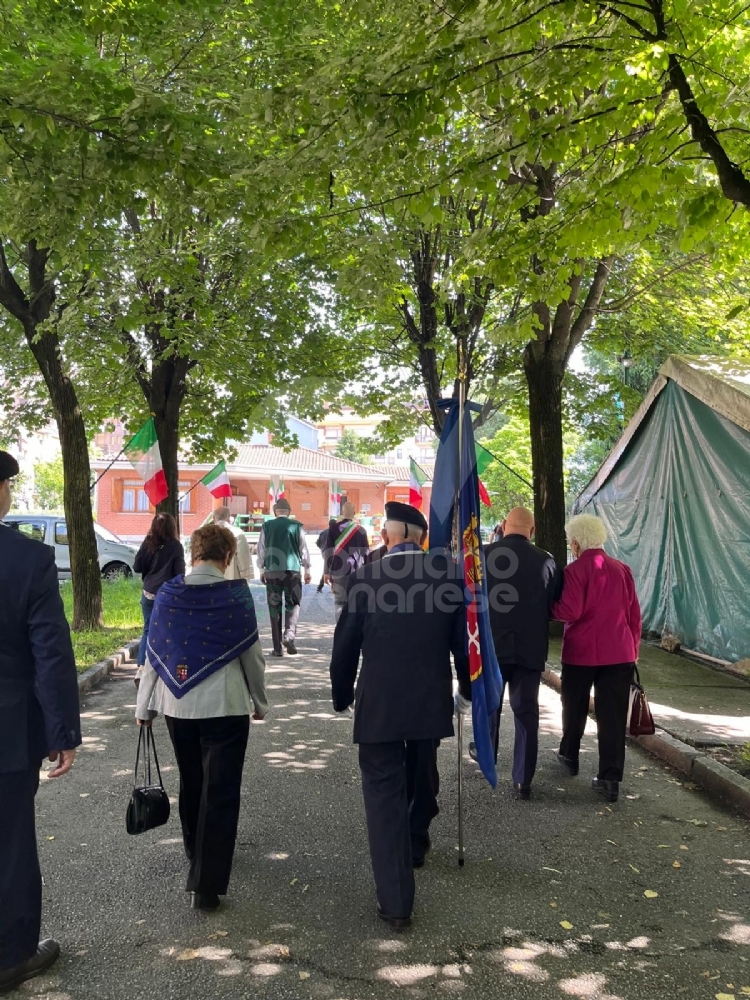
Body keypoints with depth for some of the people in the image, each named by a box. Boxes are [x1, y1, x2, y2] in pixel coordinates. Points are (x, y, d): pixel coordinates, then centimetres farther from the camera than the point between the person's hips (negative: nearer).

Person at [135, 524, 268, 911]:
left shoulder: (168, 594, -2)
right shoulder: (236, 594, -10)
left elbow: (154, 654, 2)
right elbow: (251, 654, -4)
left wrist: (144, 706, 11)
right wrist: (259, 700, 9)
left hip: (177, 705, 4)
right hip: (225, 705, -4)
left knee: (191, 785, 22)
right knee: (220, 793, 3)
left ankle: (198, 855, 43)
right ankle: (207, 885, 2)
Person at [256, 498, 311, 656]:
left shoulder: (267, 526, 2)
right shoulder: (296, 526, 0)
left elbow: (261, 549, 5)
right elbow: (303, 548, 3)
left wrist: (261, 570, 16)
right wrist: (307, 570, 13)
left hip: (272, 570, 1)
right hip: (293, 570, -1)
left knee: (274, 607, 6)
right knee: (292, 604, 11)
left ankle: (277, 647, 6)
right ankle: (289, 635, -11)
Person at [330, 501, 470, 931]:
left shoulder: (366, 577, -10)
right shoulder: (450, 574, -6)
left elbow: (346, 644, -4)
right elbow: (463, 637, 1)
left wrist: (342, 694, 11)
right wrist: (468, 686, 16)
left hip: (378, 702, -3)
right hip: (431, 699, 3)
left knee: (384, 791, 4)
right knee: (422, 777, 25)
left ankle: (396, 901, 4)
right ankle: (417, 844, 50)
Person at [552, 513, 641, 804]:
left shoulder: (575, 570, -10)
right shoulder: (622, 569, 6)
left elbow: (569, 611, -18)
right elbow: (634, 614, 8)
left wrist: (548, 605, 0)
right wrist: (633, 648, 17)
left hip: (581, 651, -3)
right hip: (619, 652, 3)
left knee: (575, 708, 18)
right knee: (613, 714, 2)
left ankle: (569, 755, 36)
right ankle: (610, 778, 0)